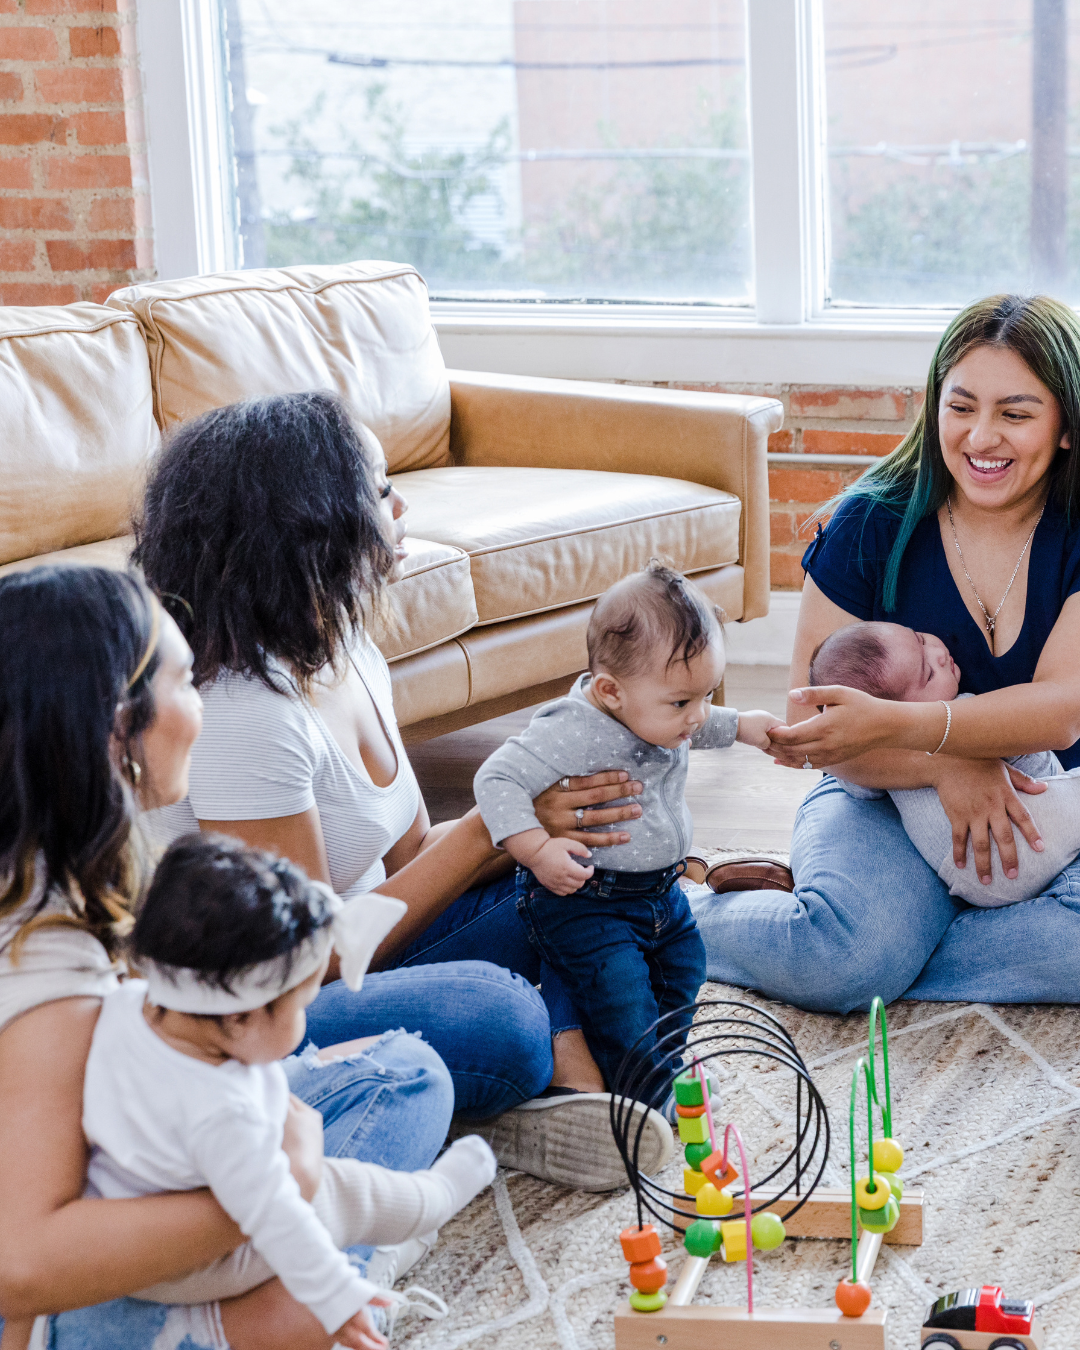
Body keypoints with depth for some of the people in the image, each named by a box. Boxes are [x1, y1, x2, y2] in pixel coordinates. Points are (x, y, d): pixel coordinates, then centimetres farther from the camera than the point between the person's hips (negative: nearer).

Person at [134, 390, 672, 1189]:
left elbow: (412, 850, 8)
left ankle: (570, 1086, -12)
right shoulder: (248, 713, -26)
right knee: (498, 1017, -34)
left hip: (355, 951, 10)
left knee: (576, 867, 4)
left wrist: (538, 822, -11)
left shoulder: (353, 657, 3)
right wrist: (493, 829, -18)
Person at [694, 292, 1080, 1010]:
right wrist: (947, 767, -23)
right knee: (842, 958, -32)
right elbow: (810, 723, -7)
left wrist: (892, 724, -34)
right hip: (887, 798, 0)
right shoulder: (872, 525, -5)